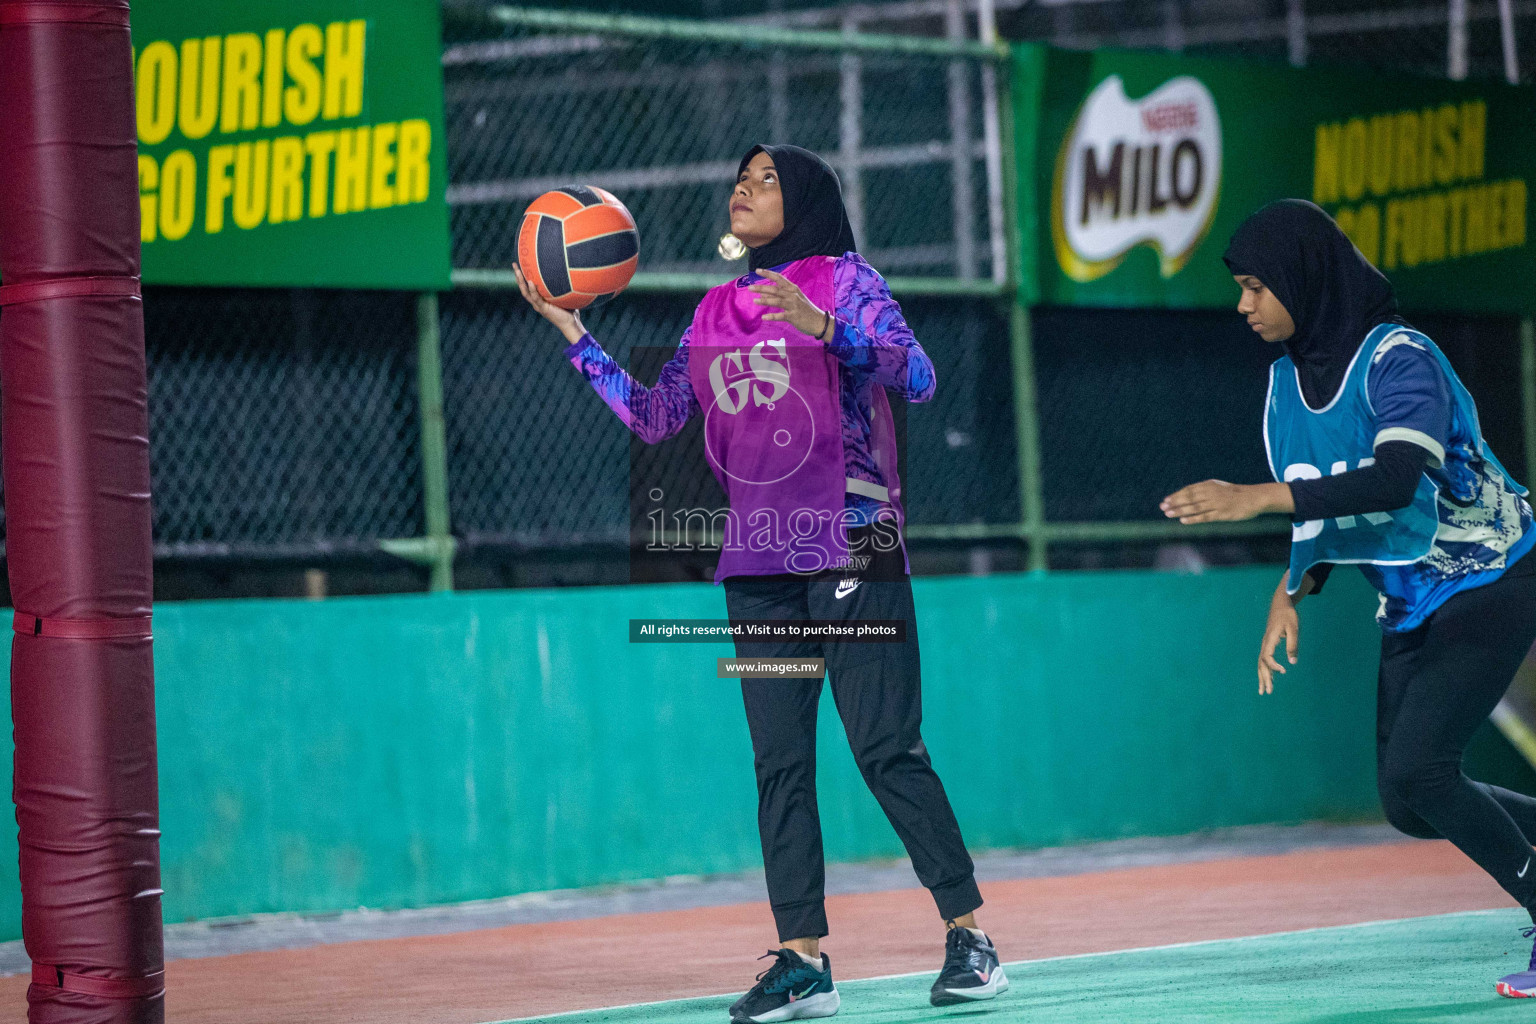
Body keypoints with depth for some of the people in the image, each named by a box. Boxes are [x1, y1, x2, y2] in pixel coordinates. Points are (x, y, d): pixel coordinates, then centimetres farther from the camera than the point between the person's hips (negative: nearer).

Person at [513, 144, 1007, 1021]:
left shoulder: (845, 280, -1)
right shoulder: (716, 313, 16)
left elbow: (919, 377, -14)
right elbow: (655, 417, 16)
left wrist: (822, 325, -27)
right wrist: (574, 334, 12)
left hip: (853, 550, -6)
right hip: (759, 564, 6)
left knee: (888, 751, -8)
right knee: (780, 762, 3)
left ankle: (970, 939, 0)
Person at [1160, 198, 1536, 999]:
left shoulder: (1398, 359, -22)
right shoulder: (1290, 377, 2)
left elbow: (1396, 480, -39)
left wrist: (1261, 498, -46)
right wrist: (1292, 593, -1)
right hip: (1411, 607, 8)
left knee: (1415, 771, -20)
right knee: (1410, 807, 5)